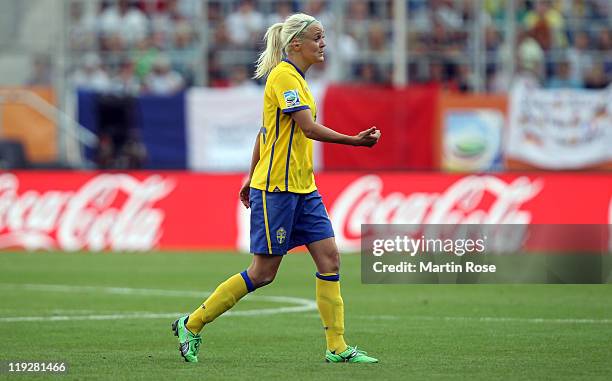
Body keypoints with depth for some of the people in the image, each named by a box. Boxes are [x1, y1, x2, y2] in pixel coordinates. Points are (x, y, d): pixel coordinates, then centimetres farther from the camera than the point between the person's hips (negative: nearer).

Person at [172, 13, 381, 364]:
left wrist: (252, 178, 25)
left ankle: (337, 347, 3)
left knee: (329, 257, 0)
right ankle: (192, 325, 8)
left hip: (303, 188, 9)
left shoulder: (295, 78, 15)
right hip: (275, 189, -9)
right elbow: (309, 128, -25)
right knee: (263, 272, -4)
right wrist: (354, 140, -31)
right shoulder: (284, 76, -14)